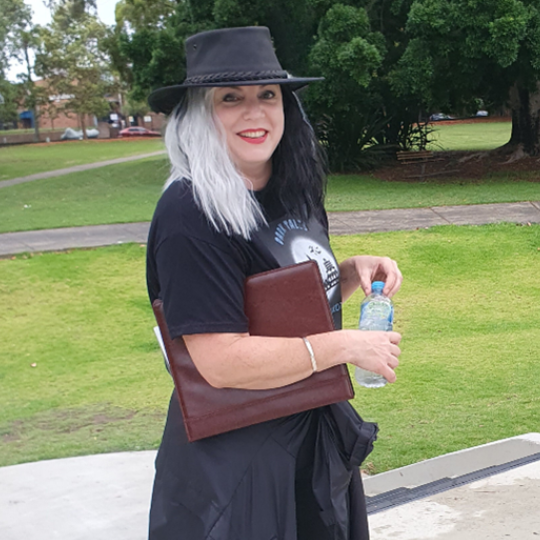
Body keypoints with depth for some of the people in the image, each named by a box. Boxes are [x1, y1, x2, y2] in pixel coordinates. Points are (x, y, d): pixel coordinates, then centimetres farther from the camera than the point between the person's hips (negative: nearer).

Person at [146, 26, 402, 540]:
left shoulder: (291, 192, 3)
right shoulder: (190, 214, -23)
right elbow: (221, 361, -28)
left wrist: (353, 271, -3)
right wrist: (346, 345, -21)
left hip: (315, 435, 8)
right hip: (236, 464, -8)